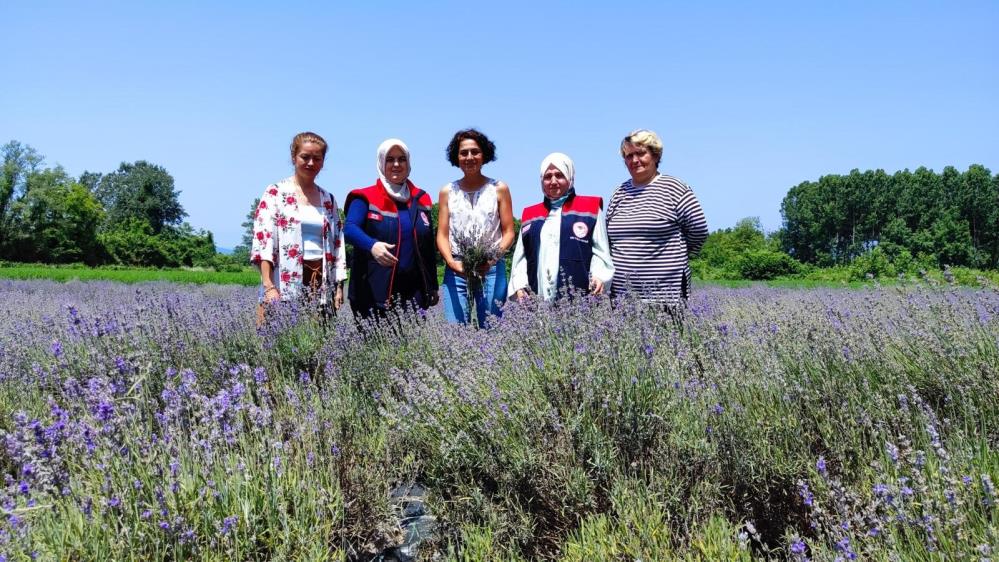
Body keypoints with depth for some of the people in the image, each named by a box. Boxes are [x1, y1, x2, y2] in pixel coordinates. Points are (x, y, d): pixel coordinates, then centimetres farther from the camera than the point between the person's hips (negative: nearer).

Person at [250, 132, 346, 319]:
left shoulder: (328, 199, 16)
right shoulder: (275, 193, 2)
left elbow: (337, 244, 17)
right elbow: (263, 240, -7)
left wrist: (339, 286, 9)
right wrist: (268, 287, -17)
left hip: (321, 284, 4)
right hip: (286, 284, -4)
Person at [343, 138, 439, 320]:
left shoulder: (421, 199, 15)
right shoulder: (366, 198, 2)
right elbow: (349, 229, -14)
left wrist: (433, 286, 17)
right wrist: (371, 245, -34)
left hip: (413, 291, 4)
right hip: (374, 289, -3)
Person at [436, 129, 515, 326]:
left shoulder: (499, 189, 7)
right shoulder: (447, 192, 12)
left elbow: (508, 232, 4)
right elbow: (442, 235, 8)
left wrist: (493, 258, -13)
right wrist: (452, 262, -11)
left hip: (492, 268, -1)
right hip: (456, 269, 1)